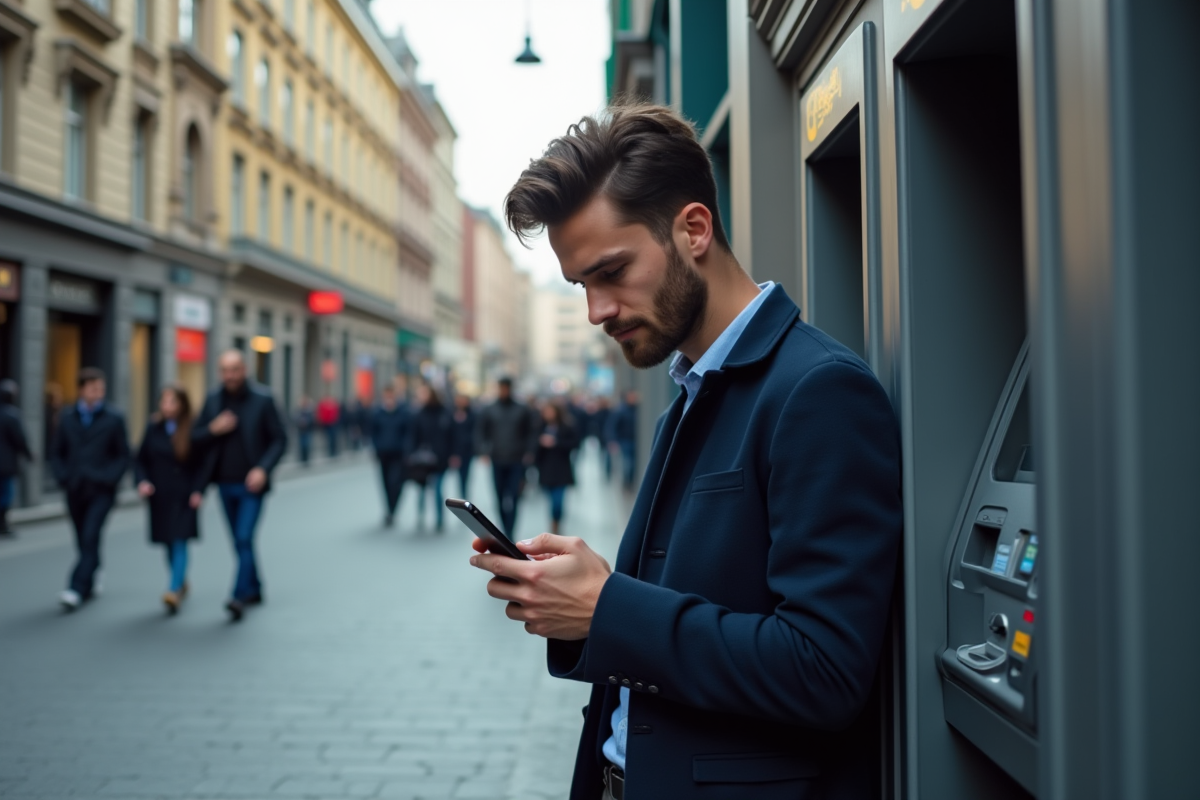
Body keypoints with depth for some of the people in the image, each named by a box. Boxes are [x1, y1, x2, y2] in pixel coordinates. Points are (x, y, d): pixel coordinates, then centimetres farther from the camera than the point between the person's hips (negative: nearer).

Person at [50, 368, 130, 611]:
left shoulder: (114, 419, 0)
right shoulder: (67, 417, 7)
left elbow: (123, 456, 2)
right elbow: (57, 453, 12)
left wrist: (108, 479, -11)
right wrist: (63, 477, -3)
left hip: (101, 491, -3)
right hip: (75, 491, 3)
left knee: (90, 538, -14)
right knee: (84, 541, 10)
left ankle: (76, 588, -18)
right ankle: (90, 584, 25)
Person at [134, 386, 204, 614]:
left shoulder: (192, 431, -7)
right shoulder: (153, 429, 3)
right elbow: (140, 460, 9)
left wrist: (198, 491, -13)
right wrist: (142, 481, -8)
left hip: (183, 497, -4)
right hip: (159, 497, 4)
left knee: (179, 542, -11)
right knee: (168, 544, 13)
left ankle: (174, 590, -16)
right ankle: (181, 585, 31)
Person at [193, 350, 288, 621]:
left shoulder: (262, 400, -6)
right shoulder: (213, 401, 5)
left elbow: (279, 439, -6)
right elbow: (195, 438, 8)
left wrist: (263, 469, -18)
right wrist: (213, 429, -13)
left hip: (251, 484, -5)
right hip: (225, 484, 5)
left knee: (244, 538, -14)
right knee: (240, 541, 13)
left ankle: (240, 596, -15)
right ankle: (254, 589, 27)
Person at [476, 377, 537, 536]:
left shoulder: (523, 411, 5)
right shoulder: (488, 412, 8)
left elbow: (530, 434, 6)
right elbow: (481, 434, 7)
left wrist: (529, 452, -6)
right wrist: (485, 451, -8)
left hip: (517, 462, -2)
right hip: (497, 462, 2)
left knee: (512, 499, -11)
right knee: (501, 499, 7)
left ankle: (509, 534, -15)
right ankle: (508, 532, 18)